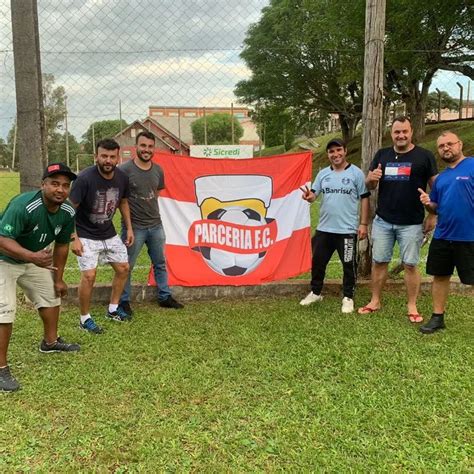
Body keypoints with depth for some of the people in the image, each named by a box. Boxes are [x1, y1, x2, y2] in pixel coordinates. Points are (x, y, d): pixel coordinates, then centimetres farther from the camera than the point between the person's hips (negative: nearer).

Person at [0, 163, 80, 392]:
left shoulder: (68, 213, -12)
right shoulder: (23, 206, -35)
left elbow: (61, 245, 2)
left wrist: (58, 278, 6)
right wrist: (31, 256, -54)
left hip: (36, 258, 8)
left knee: (51, 294, 17)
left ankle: (50, 342, 40)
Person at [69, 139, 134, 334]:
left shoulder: (122, 178, -8)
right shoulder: (85, 178, -24)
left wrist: (129, 228, 9)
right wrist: (74, 238, -24)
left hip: (109, 233, 6)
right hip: (86, 235, -6)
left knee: (123, 268, 10)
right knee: (89, 275, -14)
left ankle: (113, 309, 29)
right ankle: (85, 319, 6)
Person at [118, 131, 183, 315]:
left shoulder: (158, 170, 2)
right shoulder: (125, 170, -14)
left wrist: (148, 207, 9)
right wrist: (128, 218, -8)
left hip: (156, 225, 6)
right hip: (134, 226, -5)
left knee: (160, 264, 16)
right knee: (127, 266, 6)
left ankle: (165, 297, 30)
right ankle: (124, 301, 20)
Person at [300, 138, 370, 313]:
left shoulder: (356, 173, -4)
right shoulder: (323, 174, 7)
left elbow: (364, 198, -2)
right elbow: (313, 195, 2)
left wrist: (363, 223, -7)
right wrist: (309, 196, -23)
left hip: (347, 229, -4)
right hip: (324, 228, 4)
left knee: (349, 265, 5)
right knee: (318, 261, 14)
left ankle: (348, 297, 21)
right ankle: (315, 292, 32)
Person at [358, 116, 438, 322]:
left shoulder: (424, 156, -3)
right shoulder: (382, 154, 7)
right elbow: (369, 186, 11)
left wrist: (433, 215, -4)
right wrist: (371, 178, -13)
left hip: (411, 223, -3)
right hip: (382, 221, 3)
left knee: (410, 265, 4)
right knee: (379, 262, 9)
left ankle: (412, 306, 16)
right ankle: (375, 301, 22)